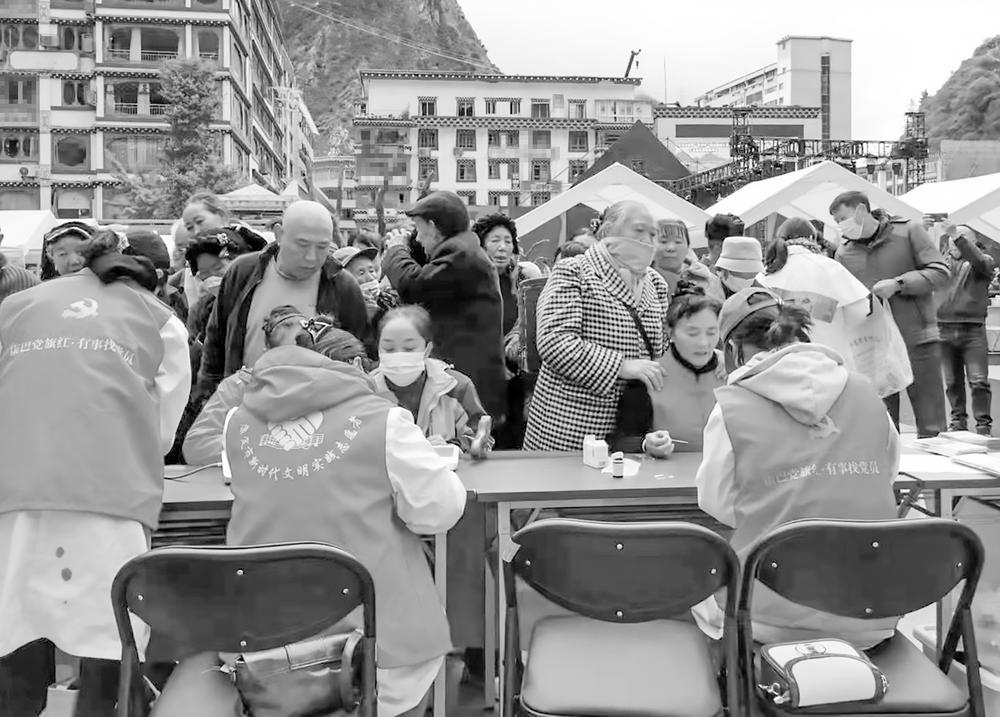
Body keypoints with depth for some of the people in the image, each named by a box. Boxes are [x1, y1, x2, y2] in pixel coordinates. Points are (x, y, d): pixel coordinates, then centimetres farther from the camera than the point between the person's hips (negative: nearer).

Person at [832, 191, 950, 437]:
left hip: (918, 341, -2)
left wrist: (898, 283, -17)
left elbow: (940, 273, -5)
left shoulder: (908, 231, 0)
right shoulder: (844, 253, 9)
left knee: (930, 426, 2)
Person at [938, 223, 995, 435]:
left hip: (972, 330, -3)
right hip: (944, 328, 3)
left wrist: (958, 237, -25)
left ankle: (983, 424, 2)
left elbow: (981, 263, -18)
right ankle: (958, 420, 20)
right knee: (952, 382, 8)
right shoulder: (943, 261, 16)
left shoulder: (983, 260, 6)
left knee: (979, 381, -5)